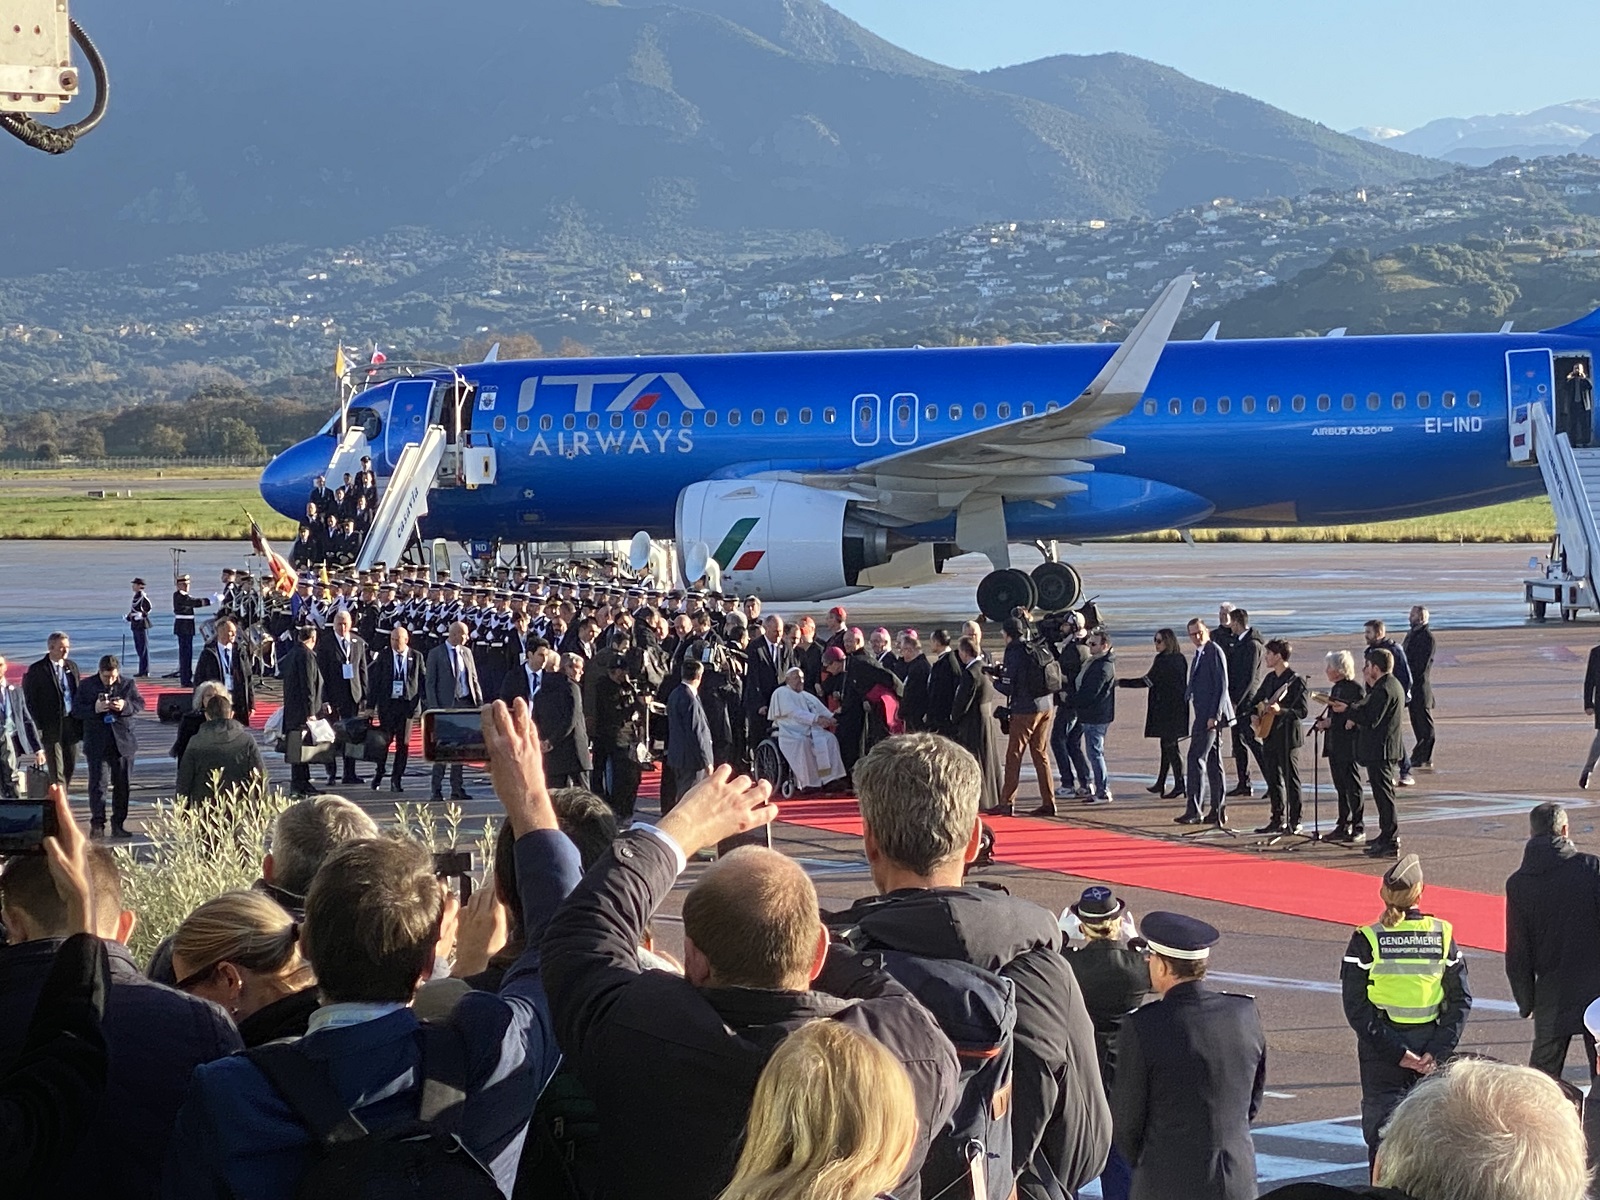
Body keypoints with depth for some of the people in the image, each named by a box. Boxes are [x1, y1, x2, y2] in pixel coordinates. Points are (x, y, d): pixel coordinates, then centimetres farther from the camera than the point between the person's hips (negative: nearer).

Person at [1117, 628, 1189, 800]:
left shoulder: (1163, 660, -16)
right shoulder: (1180, 659, 10)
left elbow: (1147, 681, -17)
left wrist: (1121, 682, -12)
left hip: (1165, 710, -9)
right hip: (1178, 709, 9)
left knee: (1170, 746, -7)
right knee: (1167, 745, 15)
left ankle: (1179, 784, -10)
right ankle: (1160, 783, 23)